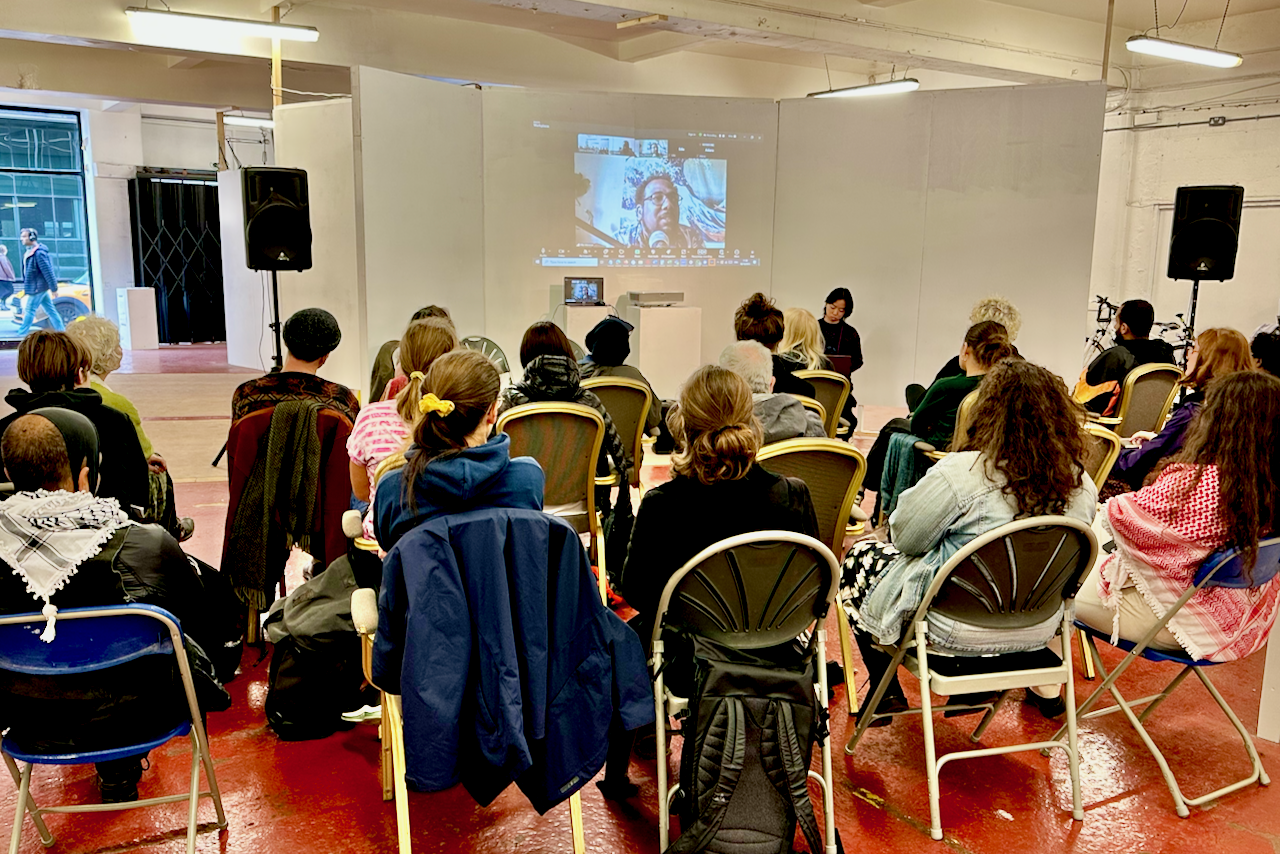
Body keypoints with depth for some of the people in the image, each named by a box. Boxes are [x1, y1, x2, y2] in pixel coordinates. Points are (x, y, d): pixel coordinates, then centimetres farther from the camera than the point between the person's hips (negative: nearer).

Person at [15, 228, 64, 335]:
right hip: (37, 288, 10)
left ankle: (21, 333, 7)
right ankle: (61, 330, 12)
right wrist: (26, 287, 22)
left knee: (30, 311, -1)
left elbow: (48, 272, -21)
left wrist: (54, 288, -20)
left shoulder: (38, 253, -20)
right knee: (50, 310, 10)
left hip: (37, 288, -10)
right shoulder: (29, 252, 11)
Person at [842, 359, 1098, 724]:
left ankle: (885, 693, 20)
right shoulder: (1082, 485, -8)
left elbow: (905, 538, -14)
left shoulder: (963, 472, -26)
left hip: (959, 633, -5)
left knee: (861, 558, 15)